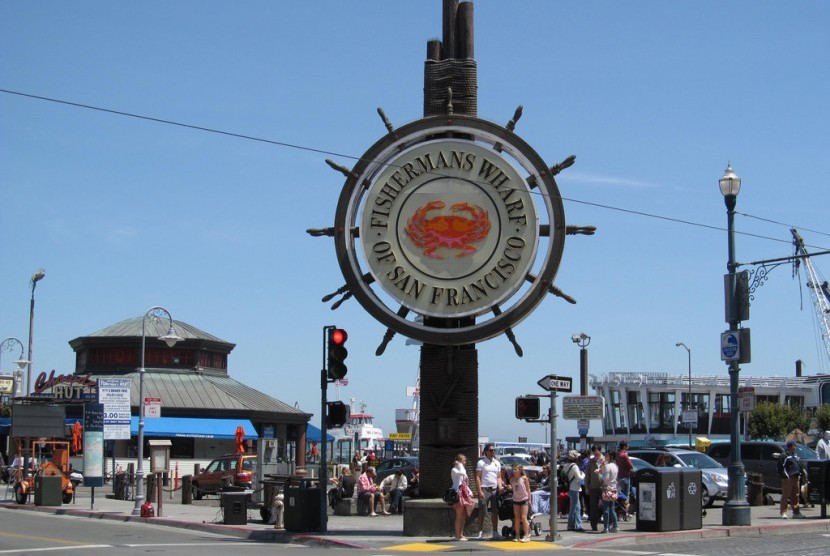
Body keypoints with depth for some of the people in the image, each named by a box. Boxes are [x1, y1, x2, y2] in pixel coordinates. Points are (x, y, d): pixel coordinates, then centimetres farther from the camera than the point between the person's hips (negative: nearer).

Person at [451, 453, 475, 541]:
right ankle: (458, 535, -6)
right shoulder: (454, 470, -7)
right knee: (459, 516, -8)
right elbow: (462, 473, -28)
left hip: (464, 493, 9)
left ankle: (461, 534, 12)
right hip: (459, 493, -9)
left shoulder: (462, 470, 21)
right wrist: (459, 465, -12)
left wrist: (469, 492, 13)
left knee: (463, 516, 8)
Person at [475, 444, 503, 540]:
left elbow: (499, 477, 16)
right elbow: (477, 477, -7)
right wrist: (480, 491, -15)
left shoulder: (497, 463, 14)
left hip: (494, 489, 5)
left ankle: (495, 532, 11)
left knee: (495, 512, 6)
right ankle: (480, 532, 0)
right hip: (484, 489, -5)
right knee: (482, 512, -3)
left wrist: (500, 488, -1)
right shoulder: (481, 462, -2)